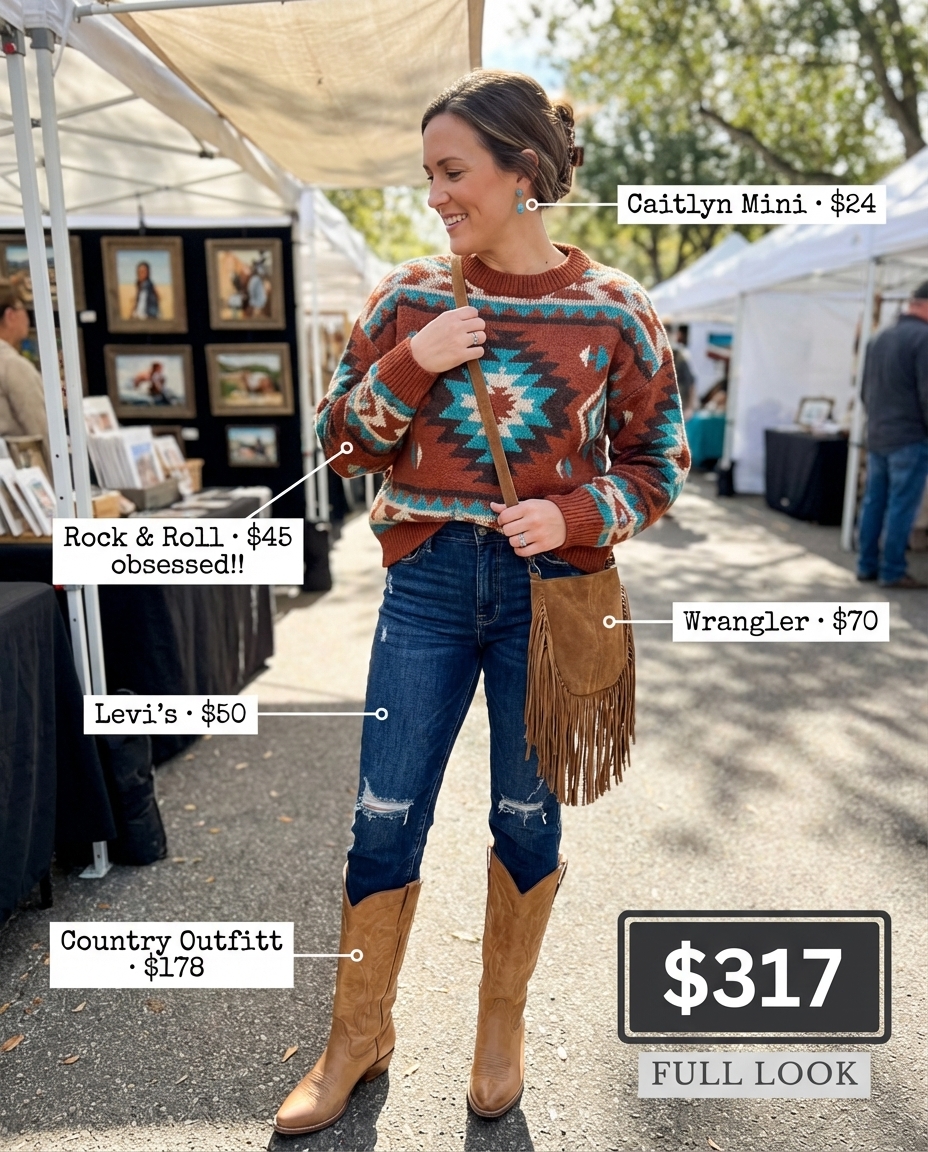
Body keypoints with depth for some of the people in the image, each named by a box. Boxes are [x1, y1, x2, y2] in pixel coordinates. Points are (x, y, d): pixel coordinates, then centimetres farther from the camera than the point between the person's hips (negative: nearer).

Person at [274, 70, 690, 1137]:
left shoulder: (612, 310, -1)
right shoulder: (408, 294, 4)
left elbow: (657, 461, 4)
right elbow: (340, 440, 5)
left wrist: (577, 516, -14)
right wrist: (409, 366, -11)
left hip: (549, 588, -1)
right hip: (428, 580, 2)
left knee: (526, 815, 12)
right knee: (385, 816, 6)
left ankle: (501, 1022, 38)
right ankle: (359, 1032, 31)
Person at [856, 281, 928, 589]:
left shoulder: (880, 338, 12)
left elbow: (866, 390, 19)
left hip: (876, 438, 8)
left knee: (874, 503, 9)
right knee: (901, 507, -3)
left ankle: (867, 565, 13)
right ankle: (892, 571, 0)